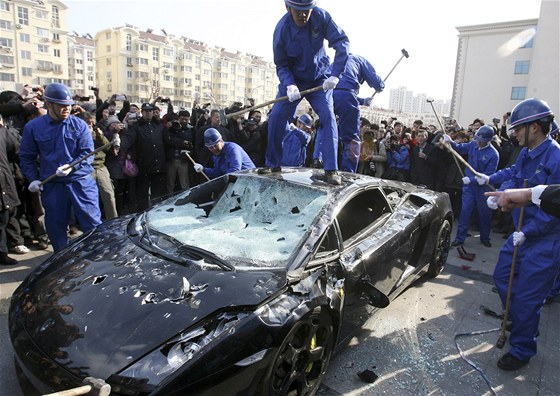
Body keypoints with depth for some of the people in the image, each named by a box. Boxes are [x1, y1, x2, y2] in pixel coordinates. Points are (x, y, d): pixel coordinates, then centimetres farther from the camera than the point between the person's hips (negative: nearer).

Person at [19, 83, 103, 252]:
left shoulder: (79, 125, -1)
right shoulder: (33, 127, 3)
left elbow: (87, 152, -7)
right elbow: (26, 157, 10)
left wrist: (72, 166, -23)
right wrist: (33, 179, -2)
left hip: (81, 181, -2)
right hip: (51, 185, 2)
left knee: (92, 222, -2)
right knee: (56, 226, 11)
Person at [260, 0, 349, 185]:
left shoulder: (321, 17, -19)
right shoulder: (281, 30, -19)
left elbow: (342, 42, -19)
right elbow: (281, 65, -13)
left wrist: (335, 74, -29)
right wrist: (289, 85, -31)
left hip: (319, 80, 0)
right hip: (292, 80, 1)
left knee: (327, 116, -18)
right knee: (276, 117, -10)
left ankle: (331, 169, -17)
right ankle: (272, 163, 7)